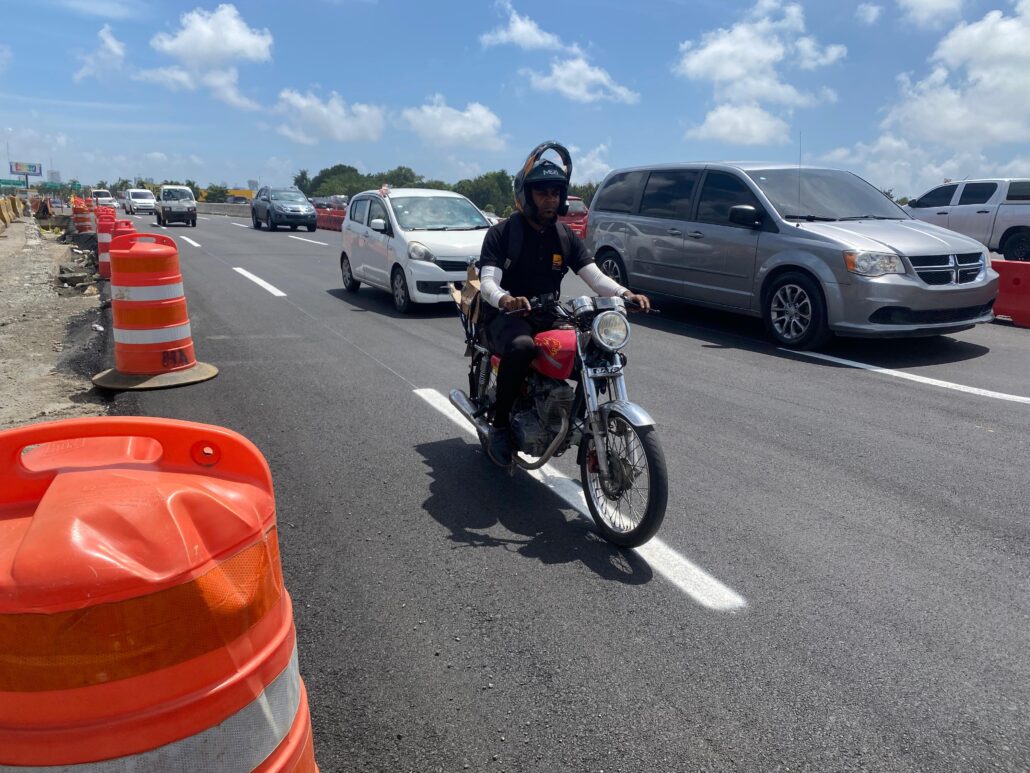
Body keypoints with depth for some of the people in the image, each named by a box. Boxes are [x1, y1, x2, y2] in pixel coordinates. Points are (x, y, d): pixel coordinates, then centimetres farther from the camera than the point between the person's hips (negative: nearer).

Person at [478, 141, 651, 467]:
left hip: (549, 317, 5)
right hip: (508, 317, -5)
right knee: (521, 347, -39)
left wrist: (624, 293, -16)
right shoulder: (502, 233, -3)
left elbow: (595, 275, 5)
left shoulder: (566, 237, 12)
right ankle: (499, 426, -21)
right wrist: (505, 299, -38)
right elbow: (488, 282, -14)